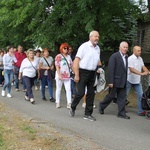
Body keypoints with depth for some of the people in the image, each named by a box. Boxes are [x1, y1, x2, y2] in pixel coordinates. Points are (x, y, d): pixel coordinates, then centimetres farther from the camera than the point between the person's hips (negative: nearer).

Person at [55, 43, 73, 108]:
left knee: (68, 89, -3)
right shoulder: (58, 56, -4)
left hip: (67, 76, 4)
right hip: (60, 76, -4)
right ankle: (57, 103, 14)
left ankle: (69, 103, -5)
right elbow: (57, 66, -11)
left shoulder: (68, 56, 12)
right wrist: (59, 75, -19)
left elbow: (71, 65, 14)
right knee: (58, 89, 6)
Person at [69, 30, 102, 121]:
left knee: (91, 94, 7)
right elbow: (76, 60, -13)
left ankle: (88, 114, 16)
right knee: (81, 93, -8)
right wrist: (76, 75, -17)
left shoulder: (98, 48, 11)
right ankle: (73, 108, 19)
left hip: (92, 73, 6)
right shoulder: (84, 46, -9)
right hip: (83, 72, -6)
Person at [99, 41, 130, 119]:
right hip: (115, 81, -7)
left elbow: (125, 69, 13)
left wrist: (125, 80, 9)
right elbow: (110, 69, -16)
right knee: (111, 96, 4)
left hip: (123, 82, 7)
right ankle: (102, 106, 28)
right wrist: (110, 82, -19)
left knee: (122, 97, 6)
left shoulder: (125, 57, 12)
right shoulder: (114, 56, -12)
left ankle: (121, 113, 11)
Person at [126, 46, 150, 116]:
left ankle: (140, 111, 1)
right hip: (129, 80, -6)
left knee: (140, 95, -2)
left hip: (137, 81, 6)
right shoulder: (130, 59, -16)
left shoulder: (140, 59, 7)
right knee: (125, 94, 8)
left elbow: (143, 66, 7)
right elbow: (132, 70, -25)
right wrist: (141, 73, -33)